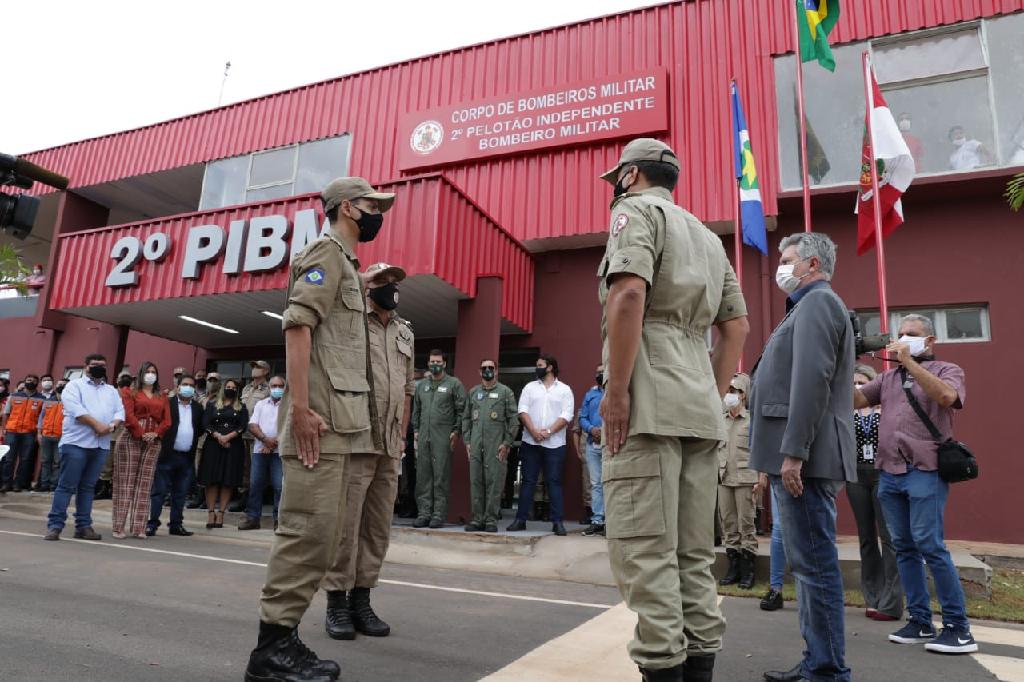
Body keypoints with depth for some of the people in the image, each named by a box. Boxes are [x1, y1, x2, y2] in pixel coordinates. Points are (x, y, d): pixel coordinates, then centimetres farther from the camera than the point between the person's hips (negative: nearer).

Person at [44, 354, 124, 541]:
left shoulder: (112, 391, 19)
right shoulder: (75, 385, 3)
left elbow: (120, 411, 10)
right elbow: (75, 409, -13)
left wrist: (112, 425, -11)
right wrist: (96, 424, -18)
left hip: (101, 445, 5)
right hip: (76, 442, -5)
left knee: (88, 486, 9)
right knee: (66, 485, -4)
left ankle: (83, 526, 12)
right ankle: (55, 525, 1)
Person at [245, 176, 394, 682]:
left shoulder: (346, 263, 26)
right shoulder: (327, 251, -2)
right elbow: (298, 326, -15)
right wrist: (301, 408, -22)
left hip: (340, 420, 10)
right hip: (320, 418, -10)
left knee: (324, 532, 10)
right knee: (309, 528, -9)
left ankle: (283, 639, 18)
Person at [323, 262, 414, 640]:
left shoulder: (405, 333, 18)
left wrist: (401, 435, 14)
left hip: (390, 447, 6)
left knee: (378, 527, 9)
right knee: (346, 523, -2)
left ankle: (361, 599, 21)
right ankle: (337, 602, 11)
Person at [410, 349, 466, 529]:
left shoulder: (454, 384, 2)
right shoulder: (421, 385, 18)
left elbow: (461, 410, -2)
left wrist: (456, 431, -9)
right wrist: (415, 430, 13)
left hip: (443, 436, -5)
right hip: (423, 436, 5)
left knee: (441, 476, -4)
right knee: (423, 475, 5)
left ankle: (439, 514, 2)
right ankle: (424, 512, 12)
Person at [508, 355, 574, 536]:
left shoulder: (564, 390, 6)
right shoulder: (530, 387, 12)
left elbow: (566, 415, -4)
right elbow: (523, 411, 2)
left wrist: (548, 431, -14)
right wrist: (533, 431, -12)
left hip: (555, 444, -2)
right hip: (530, 442, 2)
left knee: (554, 482, 0)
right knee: (528, 481, 4)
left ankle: (558, 522, 3)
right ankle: (520, 519, 9)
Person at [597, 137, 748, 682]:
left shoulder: (637, 209, 2)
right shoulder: (707, 237, 25)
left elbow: (629, 293, -17)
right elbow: (737, 325, 21)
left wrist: (616, 389, -17)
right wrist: (713, 395, 20)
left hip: (650, 403, -8)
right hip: (700, 408, 9)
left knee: (643, 551, -6)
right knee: (695, 552, 11)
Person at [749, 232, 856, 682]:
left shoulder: (817, 301, -8)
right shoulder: (808, 305, 24)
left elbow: (812, 381, -20)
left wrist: (793, 453, -24)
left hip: (804, 458, -11)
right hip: (800, 457, 11)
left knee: (814, 564, -5)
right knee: (809, 563, 14)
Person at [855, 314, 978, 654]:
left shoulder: (947, 370, 6)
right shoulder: (888, 377, 19)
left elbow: (946, 396, -15)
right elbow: (855, 400, 8)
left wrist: (910, 361, -18)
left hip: (925, 471, -5)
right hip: (889, 473, 5)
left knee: (930, 546, -8)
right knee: (904, 548, 7)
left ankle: (958, 627, 2)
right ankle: (920, 622, 15)